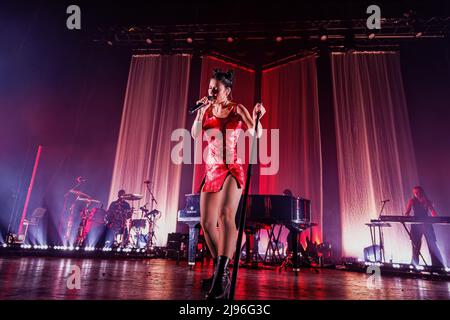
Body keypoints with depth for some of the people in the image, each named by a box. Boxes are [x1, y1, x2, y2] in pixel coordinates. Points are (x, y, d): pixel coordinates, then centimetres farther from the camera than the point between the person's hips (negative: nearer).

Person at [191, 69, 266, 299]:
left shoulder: (237, 109, 1)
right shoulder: (207, 110, 11)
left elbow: (256, 134, -7)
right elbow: (195, 135, 1)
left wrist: (257, 118, -26)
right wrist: (200, 113, -12)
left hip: (233, 169, -5)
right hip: (212, 171, 5)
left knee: (226, 214, -28)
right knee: (207, 222, 3)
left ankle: (221, 276, -31)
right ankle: (220, 270, 22)